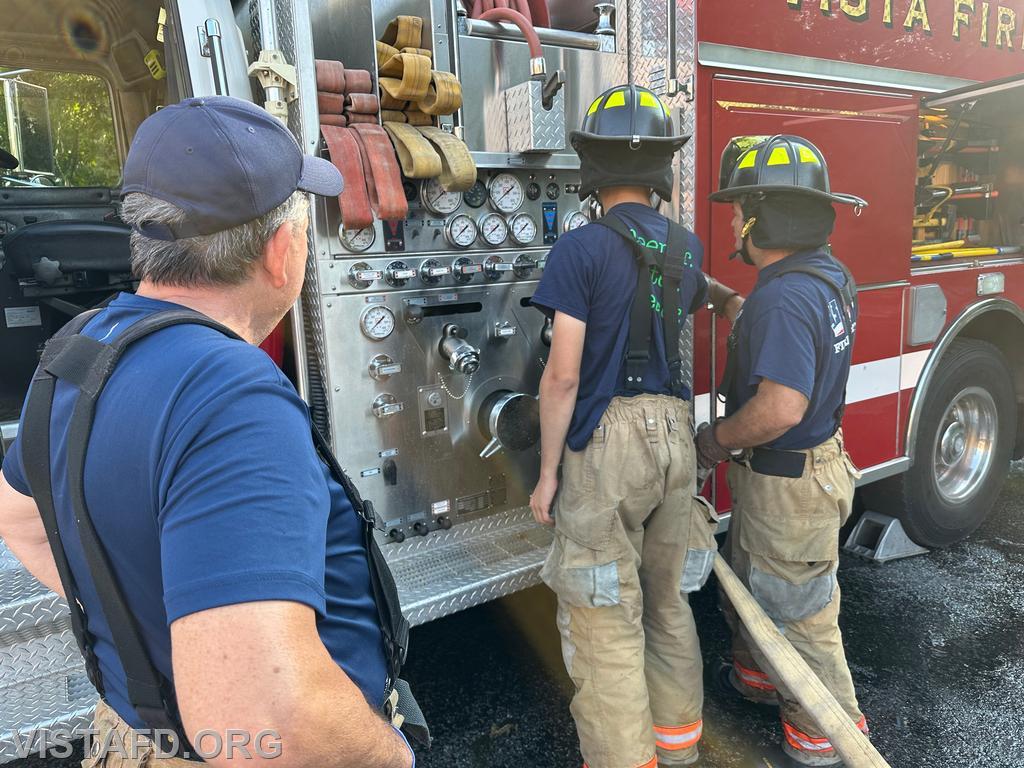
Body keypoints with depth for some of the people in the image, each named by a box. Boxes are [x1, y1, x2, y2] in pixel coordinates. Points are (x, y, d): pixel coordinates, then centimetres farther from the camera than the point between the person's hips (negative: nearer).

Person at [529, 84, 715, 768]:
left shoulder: (581, 249, -12)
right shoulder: (686, 245, 7)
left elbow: (563, 374, -15)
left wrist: (548, 473, -6)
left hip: (607, 442, -7)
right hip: (676, 435, 7)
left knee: (607, 619, 5)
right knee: (669, 602, 20)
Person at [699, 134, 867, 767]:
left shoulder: (785, 297, -30)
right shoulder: (828, 274, 2)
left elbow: (780, 408, -36)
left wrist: (716, 440, -19)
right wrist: (710, 290, 14)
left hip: (787, 485, -10)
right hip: (814, 458, 10)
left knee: (796, 609, 12)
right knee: (753, 580, 28)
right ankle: (761, 673, 51)